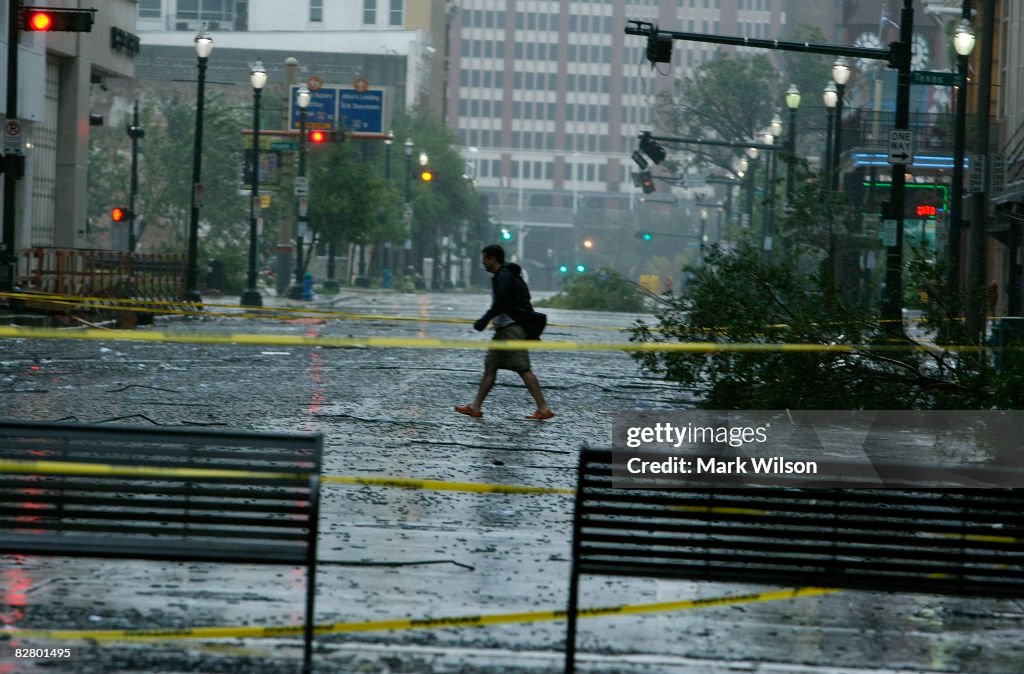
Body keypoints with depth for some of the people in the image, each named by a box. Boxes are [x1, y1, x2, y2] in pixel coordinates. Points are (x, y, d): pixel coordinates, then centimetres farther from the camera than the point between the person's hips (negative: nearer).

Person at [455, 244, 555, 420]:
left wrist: (484, 320, -19)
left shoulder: (504, 276, -13)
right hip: (504, 329, 11)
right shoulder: (505, 275, 19)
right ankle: (476, 407, 12)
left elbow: (501, 303, -23)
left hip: (512, 329, -11)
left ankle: (544, 409, -11)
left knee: (523, 369, -11)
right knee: (490, 367, 10)